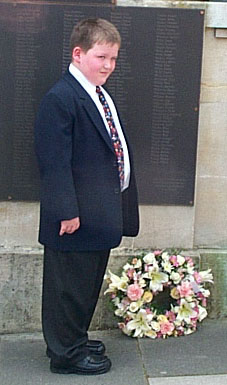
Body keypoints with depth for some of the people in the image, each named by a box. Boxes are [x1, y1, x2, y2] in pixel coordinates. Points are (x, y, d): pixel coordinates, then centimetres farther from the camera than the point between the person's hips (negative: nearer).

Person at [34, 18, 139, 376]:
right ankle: (67, 354, 18)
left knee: (88, 283, 21)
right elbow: (54, 162, -21)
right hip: (75, 216, -10)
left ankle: (75, 339, 37)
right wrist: (67, 211, -23)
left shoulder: (103, 98, 15)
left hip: (100, 216, 10)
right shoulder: (60, 99, -17)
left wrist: (119, 202, 18)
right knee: (69, 286, 4)